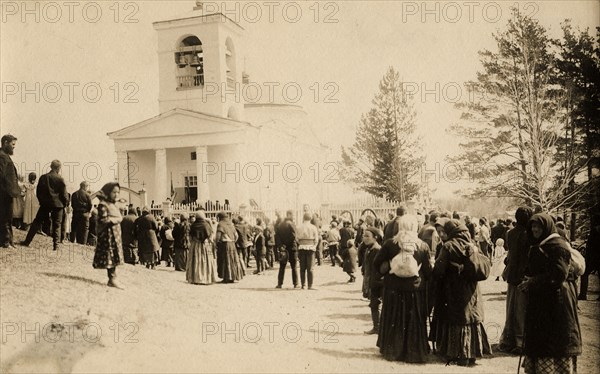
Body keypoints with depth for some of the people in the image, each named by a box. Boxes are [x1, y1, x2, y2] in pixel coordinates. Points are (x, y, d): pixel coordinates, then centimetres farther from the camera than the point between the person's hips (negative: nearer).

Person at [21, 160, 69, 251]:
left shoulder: (43, 177, 1)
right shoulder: (60, 179, -9)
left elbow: (38, 192, 8)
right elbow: (64, 195, -6)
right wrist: (65, 204, 9)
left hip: (45, 204, 2)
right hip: (57, 205, -2)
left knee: (37, 222, 11)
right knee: (56, 225, 6)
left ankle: (27, 241, 10)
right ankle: (55, 244, 2)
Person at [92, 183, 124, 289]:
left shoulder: (113, 205, 19)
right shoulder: (103, 205, -10)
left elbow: (119, 218, 23)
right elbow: (103, 220, -18)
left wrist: (119, 219, 4)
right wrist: (116, 219, -12)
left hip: (115, 234, 9)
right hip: (108, 234, -9)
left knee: (114, 257, 9)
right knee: (111, 256, -8)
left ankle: (112, 278, 13)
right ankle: (112, 279, -5)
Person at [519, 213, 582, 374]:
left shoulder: (558, 245, -10)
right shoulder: (537, 246, 16)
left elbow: (559, 274, -19)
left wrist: (533, 281, -17)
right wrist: (528, 280, 4)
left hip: (556, 300, -8)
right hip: (539, 300, 8)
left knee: (556, 340, -4)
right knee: (538, 339, 7)